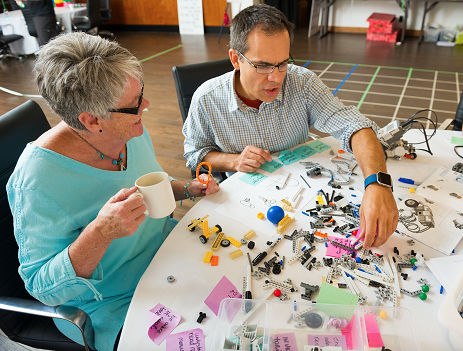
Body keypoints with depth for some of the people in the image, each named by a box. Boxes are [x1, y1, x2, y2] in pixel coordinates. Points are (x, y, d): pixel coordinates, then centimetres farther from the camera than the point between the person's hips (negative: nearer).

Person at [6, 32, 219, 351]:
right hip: (112, 306, -6)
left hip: (167, 252, 7)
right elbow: (43, 289, -21)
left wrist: (187, 189, -6)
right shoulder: (39, 177, -28)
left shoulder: (131, 131, -7)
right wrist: (99, 233, -38)